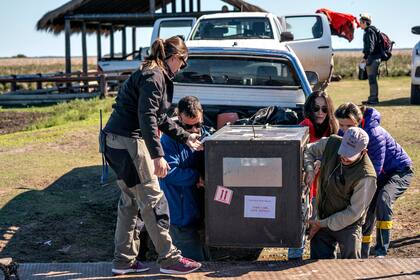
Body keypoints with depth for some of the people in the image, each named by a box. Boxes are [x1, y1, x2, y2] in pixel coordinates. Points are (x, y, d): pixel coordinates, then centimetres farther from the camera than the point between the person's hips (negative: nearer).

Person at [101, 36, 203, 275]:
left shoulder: (157, 76, 17)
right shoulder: (153, 77, -15)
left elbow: (160, 118, 26)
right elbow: (147, 117, -24)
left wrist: (185, 137, 31)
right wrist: (158, 155, -28)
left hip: (117, 140, 10)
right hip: (128, 141, -10)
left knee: (130, 201, 15)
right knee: (153, 200, -3)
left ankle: (124, 261, 21)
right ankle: (169, 258, 4)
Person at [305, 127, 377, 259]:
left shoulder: (366, 176, -28)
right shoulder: (331, 144, -13)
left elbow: (354, 213, -21)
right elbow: (308, 150, 8)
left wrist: (323, 224, -15)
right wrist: (309, 170, -13)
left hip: (348, 224, -5)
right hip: (322, 220, 5)